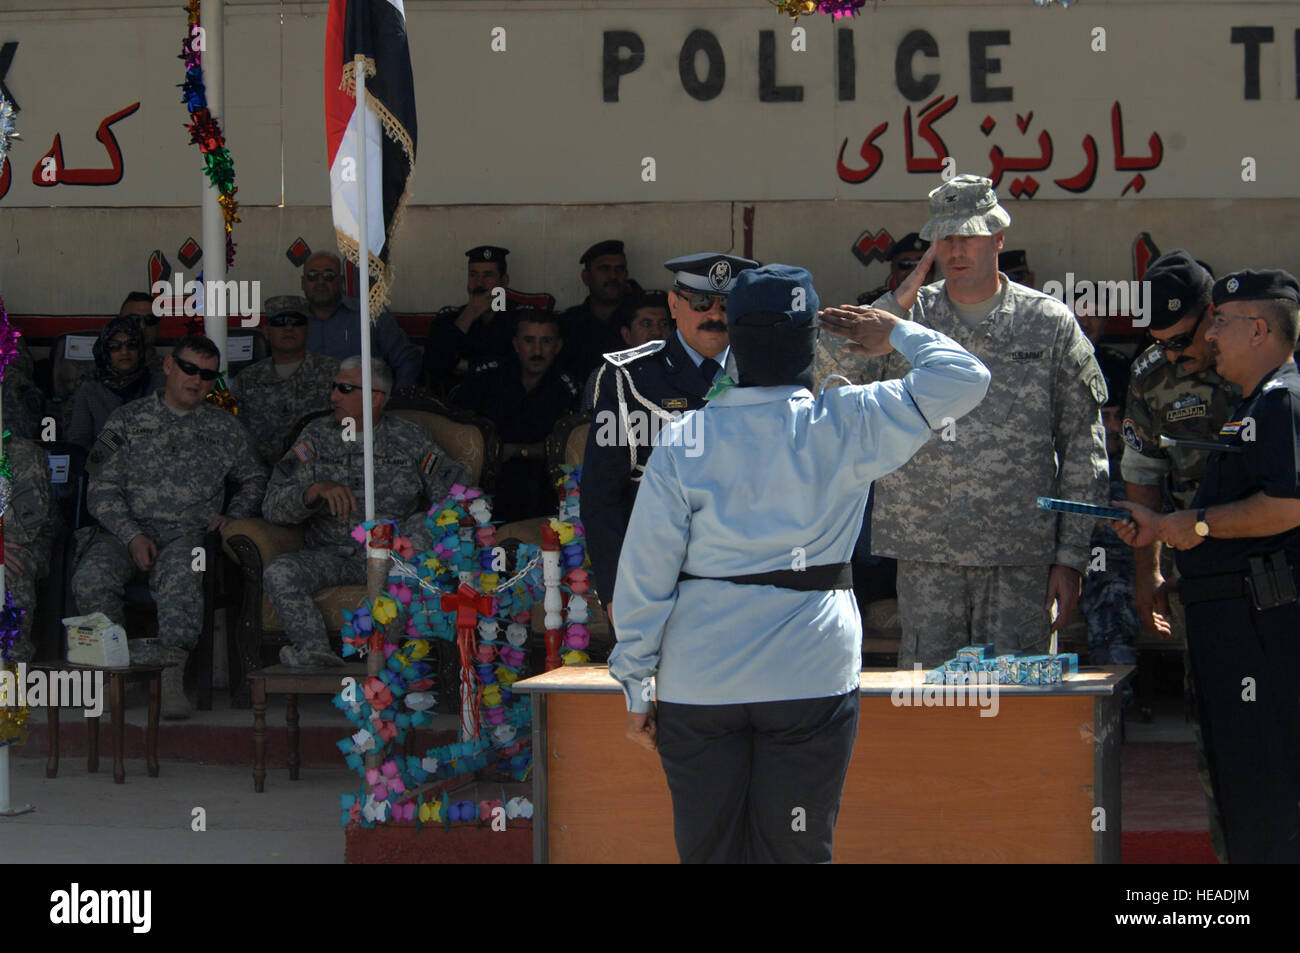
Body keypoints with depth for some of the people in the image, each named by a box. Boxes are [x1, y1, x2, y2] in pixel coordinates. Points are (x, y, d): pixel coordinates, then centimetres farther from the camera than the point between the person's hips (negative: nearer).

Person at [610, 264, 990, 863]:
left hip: (699, 686, 1)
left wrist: (637, 688, 6)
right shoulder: (846, 427, -5)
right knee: (795, 852, 5)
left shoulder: (684, 440, -2)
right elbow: (963, 378, -1)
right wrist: (896, 333, 14)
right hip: (811, 675, -1)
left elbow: (645, 571, -1)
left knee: (706, 849, 8)